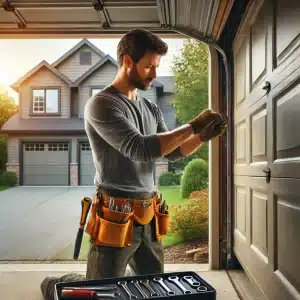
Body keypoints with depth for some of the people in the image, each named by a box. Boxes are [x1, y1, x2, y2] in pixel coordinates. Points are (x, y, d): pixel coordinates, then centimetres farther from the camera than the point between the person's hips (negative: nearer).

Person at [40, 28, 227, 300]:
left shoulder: (151, 109, 10)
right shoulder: (101, 104, -13)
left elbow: (172, 152, 13)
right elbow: (141, 149, -25)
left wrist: (203, 137, -4)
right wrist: (192, 126, -21)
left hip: (147, 216, 7)